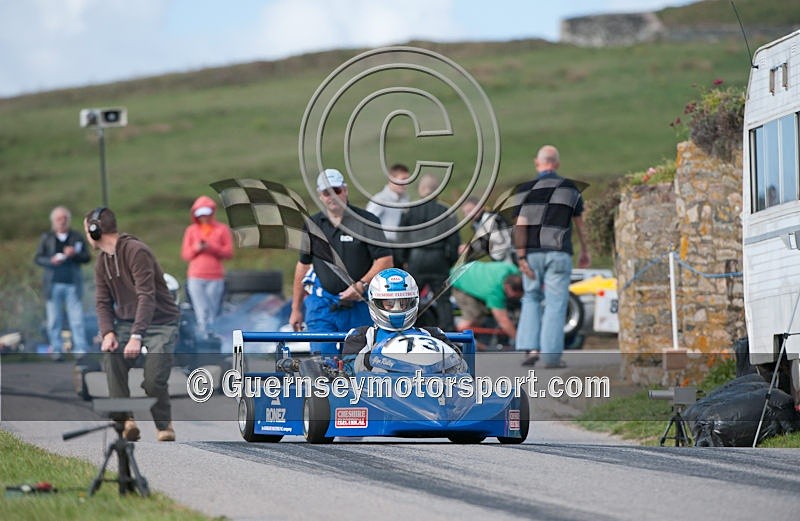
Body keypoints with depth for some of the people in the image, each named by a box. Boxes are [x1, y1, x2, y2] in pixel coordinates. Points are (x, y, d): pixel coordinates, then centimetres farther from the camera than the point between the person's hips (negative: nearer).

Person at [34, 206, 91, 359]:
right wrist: (51, 261, -14)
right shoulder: (46, 238, 9)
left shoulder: (77, 237, 10)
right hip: (53, 283, 0)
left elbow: (86, 258, 7)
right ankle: (57, 350, 6)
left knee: (77, 319, -5)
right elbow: (37, 258, 6)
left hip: (73, 284, 0)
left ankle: (81, 350, -5)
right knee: (54, 321, 1)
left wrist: (74, 254, -13)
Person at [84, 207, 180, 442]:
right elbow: (103, 302, 6)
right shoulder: (102, 262, 8)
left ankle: (164, 425, 8)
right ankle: (125, 420, -25)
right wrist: (107, 333, -14)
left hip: (159, 322, -6)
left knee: (154, 380, -20)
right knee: (112, 356, -26)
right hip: (127, 321, 6)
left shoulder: (136, 251, -18)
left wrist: (136, 336, -32)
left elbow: (146, 297, -24)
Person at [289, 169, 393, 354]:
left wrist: (361, 285, -19)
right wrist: (296, 308, 15)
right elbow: (303, 265, 15)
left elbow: (385, 261, -6)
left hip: (360, 305, -2)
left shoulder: (367, 221, -3)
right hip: (323, 304, 2)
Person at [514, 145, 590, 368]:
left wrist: (521, 257, -7)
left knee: (531, 299, 15)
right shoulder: (570, 189, 3)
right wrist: (585, 251, 21)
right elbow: (579, 223, 10)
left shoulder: (526, 189, 0)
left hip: (532, 252, 1)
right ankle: (551, 355, -4)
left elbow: (520, 225, -7)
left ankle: (530, 347, 1)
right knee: (555, 303, 1)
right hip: (559, 253, -1)